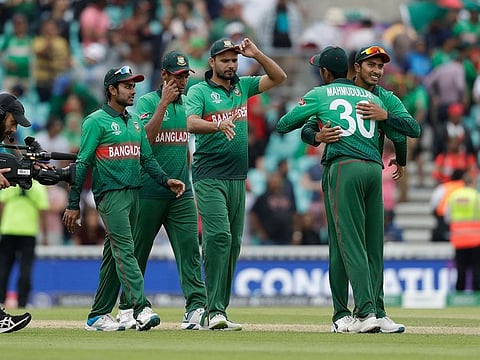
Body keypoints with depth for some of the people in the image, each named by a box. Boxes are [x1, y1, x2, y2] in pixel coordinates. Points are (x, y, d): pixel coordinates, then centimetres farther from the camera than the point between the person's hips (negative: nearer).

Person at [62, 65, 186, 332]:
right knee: (124, 250, -16)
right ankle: (141, 309, -26)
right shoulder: (96, 121, -4)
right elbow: (82, 163, -6)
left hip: (133, 192, 8)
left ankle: (98, 315, 12)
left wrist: (165, 180, 1)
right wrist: (73, 205, -10)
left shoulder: (135, 122, 18)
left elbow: (147, 158, 19)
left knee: (114, 254, 8)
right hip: (110, 193, -8)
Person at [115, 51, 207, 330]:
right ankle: (128, 307, 15)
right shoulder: (147, 102, -4)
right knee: (138, 252, 4)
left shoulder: (188, 105, 14)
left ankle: (196, 307, -13)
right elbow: (144, 138, -19)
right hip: (150, 192, -5)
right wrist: (164, 102, -20)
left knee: (189, 248, -6)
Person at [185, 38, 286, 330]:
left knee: (234, 243, 5)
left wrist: (257, 54, -2)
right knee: (219, 237, -17)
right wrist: (218, 125, -38)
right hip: (210, 177, -6)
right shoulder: (199, 91, -2)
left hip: (237, 178, 6)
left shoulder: (243, 86, 14)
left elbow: (279, 77, 11)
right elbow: (192, 123, -19)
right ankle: (215, 311, -19)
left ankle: (219, 310, 8)